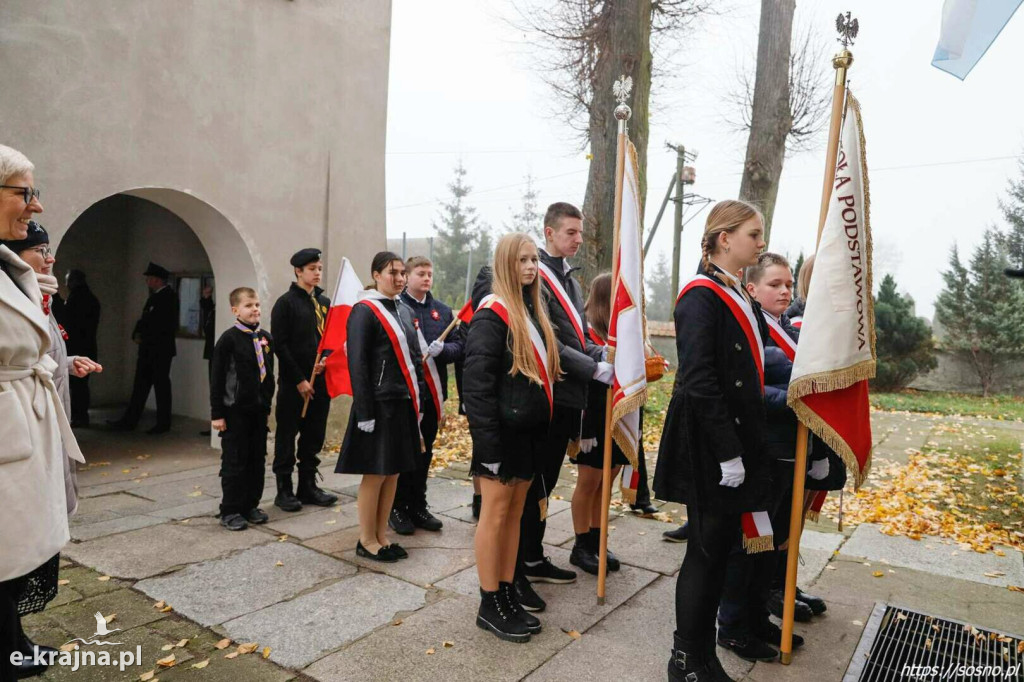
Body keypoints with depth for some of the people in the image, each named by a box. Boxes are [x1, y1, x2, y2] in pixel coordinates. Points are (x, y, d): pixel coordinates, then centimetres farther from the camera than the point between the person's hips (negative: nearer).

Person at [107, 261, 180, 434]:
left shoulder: (169, 297, -11)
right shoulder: (154, 297, 17)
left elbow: (163, 324, -17)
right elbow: (145, 320, 17)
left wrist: (141, 334, -9)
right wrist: (138, 334, -1)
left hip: (161, 350, -9)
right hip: (148, 349, 9)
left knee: (161, 386, -1)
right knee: (140, 385, 10)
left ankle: (163, 424, 8)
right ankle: (129, 421, 15)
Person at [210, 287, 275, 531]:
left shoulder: (265, 338, 6)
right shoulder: (229, 339, -11)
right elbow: (217, 378, -10)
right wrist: (217, 413, -10)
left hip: (259, 410, 6)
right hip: (235, 410, -6)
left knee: (257, 459, 12)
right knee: (234, 461, 3)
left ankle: (251, 505, 25)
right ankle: (230, 511, 15)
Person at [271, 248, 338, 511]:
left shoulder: (325, 302, 12)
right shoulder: (286, 302, -5)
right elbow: (280, 344, -10)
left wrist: (326, 360, -5)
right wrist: (299, 380, -12)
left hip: (320, 381, 6)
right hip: (293, 383, -5)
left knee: (314, 436, 11)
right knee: (287, 436, 4)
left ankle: (308, 486, 22)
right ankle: (284, 490, 14)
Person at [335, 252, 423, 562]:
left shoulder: (404, 312, 14)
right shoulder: (364, 311, -9)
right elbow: (357, 365, -14)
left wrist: (419, 404, 13)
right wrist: (365, 413, -18)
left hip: (404, 404, 7)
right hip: (379, 405, -7)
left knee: (393, 473, 12)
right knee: (375, 474, 2)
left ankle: (381, 537, 24)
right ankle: (366, 541, 17)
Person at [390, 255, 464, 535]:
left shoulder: (443, 310, 12)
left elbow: (458, 346, 5)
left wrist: (441, 349, -14)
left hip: (433, 392, 5)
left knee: (424, 451, 13)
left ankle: (418, 507, 26)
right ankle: (398, 509, 18)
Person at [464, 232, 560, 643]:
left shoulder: (534, 311, 13)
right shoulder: (492, 313, -14)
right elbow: (476, 380, -19)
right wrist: (487, 440, -21)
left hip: (530, 429, 8)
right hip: (502, 432, -8)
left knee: (515, 514, 15)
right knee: (495, 515, 3)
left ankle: (507, 595, 27)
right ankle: (490, 606, 16)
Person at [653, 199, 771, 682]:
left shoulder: (740, 298, 13)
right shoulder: (701, 297, -15)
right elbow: (699, 382, -22)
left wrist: (745, 447, 16)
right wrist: (728, 453, -22)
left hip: (735, 438, 9)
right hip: (708, 447, -9)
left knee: (720, 547, 16)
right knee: (708, 550, 1)